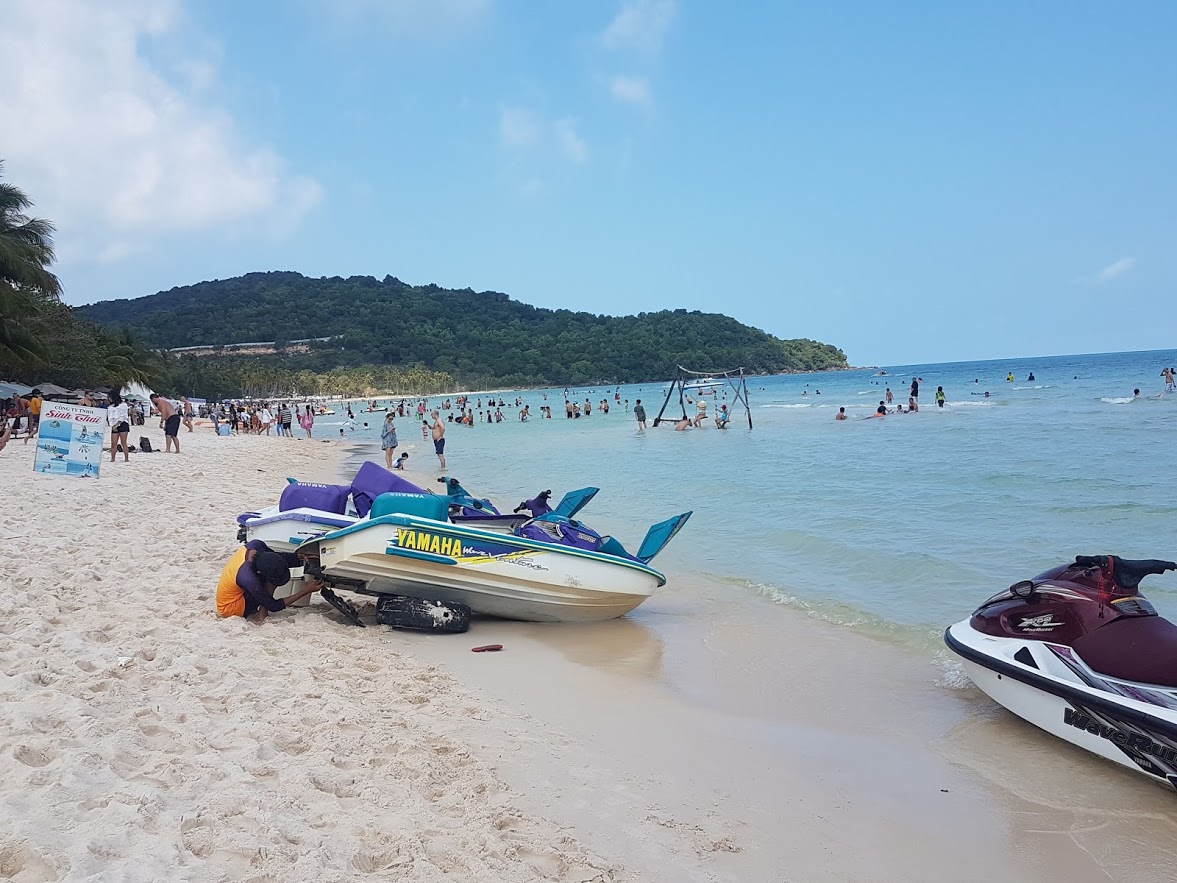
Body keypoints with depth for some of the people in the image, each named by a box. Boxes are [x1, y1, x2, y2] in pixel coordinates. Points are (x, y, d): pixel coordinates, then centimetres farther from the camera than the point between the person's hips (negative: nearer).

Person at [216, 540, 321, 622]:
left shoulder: (255, 545, -20)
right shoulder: (250, 580, -37)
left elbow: (276, 556, 2)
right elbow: (273, 606, -23)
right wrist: (307, 591, -24)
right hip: (230, 608, -8)